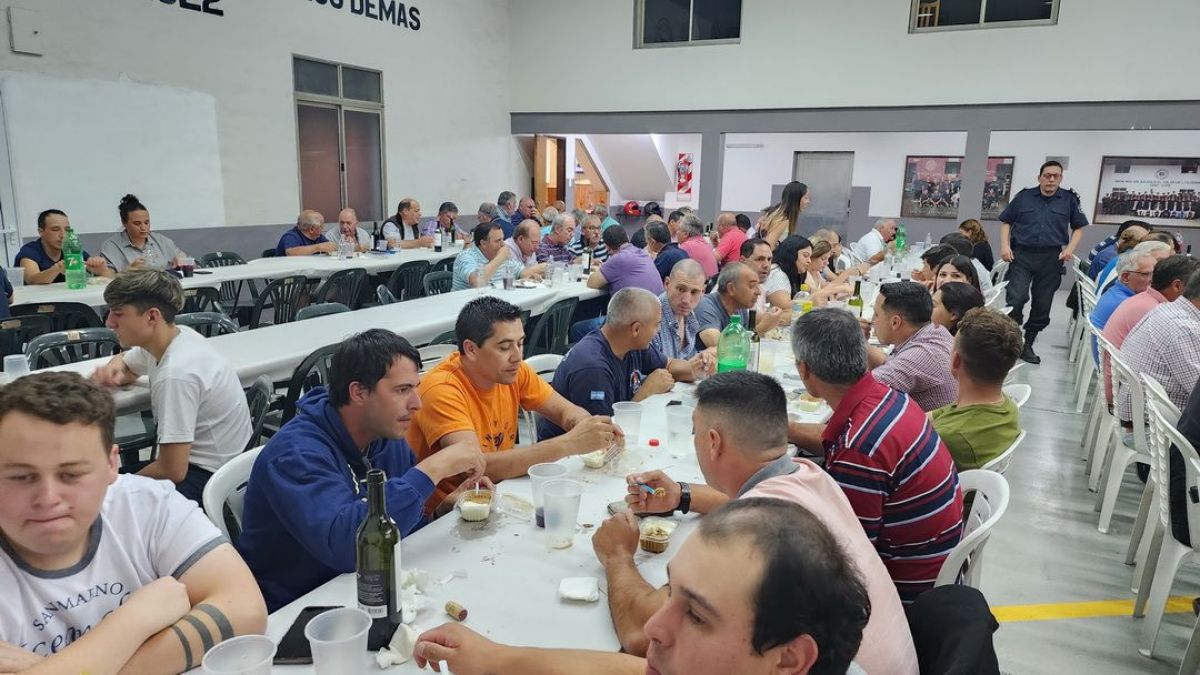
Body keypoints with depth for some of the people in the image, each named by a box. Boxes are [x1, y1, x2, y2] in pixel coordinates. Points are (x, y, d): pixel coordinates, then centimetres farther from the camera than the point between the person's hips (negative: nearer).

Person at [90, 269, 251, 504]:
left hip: (208, 478, -9)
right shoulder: (177, 334, -3)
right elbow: (125, 362, 23)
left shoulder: (176, 374, -28)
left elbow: (172, 471, -23)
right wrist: (111, 370, 0)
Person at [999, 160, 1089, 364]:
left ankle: (1027, 345, 18)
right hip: (1021, 255, -2)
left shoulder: (1069, 200, 9)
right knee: (1016, 299, -16)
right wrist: (1005, 246, -2)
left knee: (1042, 305, 5)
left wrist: (1070, 248, -2)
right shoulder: (1024, 197, 7)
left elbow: (1079, 227, 14)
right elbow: (1006, 222, 12)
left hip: (1051, 258, 2)